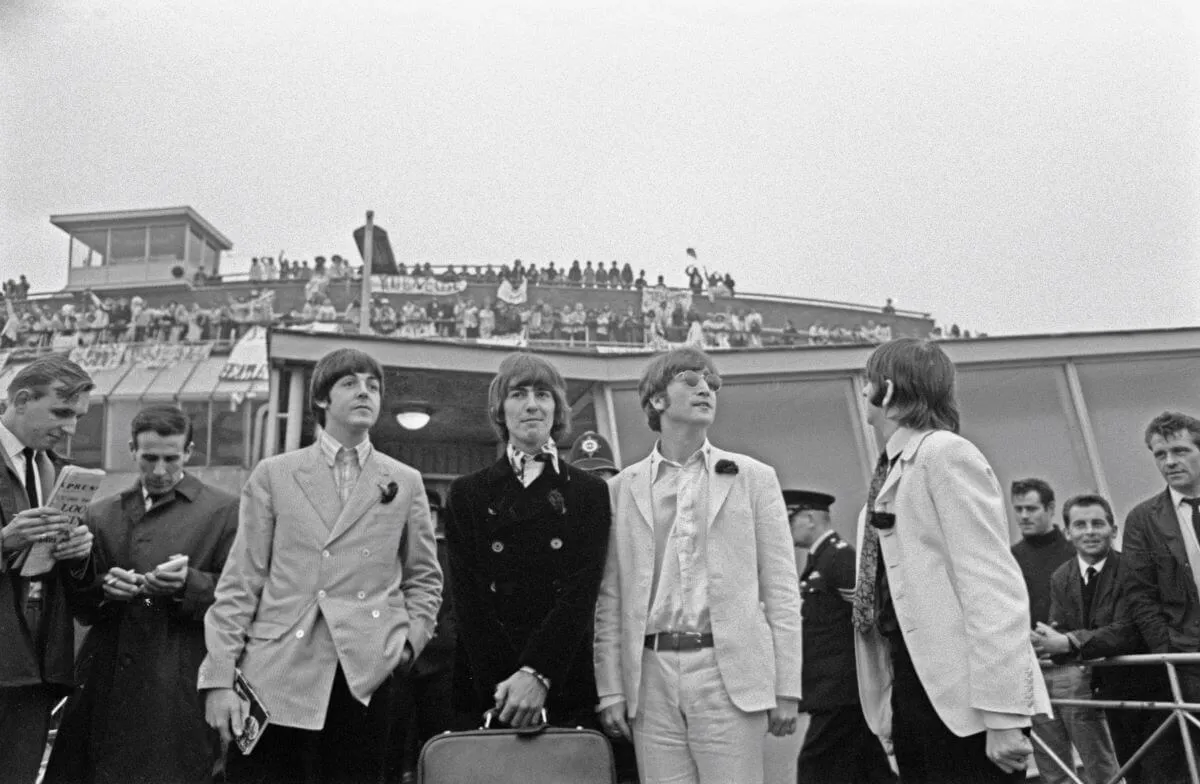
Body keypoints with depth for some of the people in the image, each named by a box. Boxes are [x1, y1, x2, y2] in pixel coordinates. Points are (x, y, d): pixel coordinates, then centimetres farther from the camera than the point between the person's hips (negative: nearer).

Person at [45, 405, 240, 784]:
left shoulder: (223, 510, 0)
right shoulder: (99, 514, 13)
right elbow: (80, 607, 13)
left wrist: (188, 583, -20)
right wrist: (102, 589, -8)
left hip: (180, 689, -3)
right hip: (106, 681, 4)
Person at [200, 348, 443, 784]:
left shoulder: (405, 483, 10)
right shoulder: (273, 475, 7)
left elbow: (425, 579, 16)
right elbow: (241, 580, 3)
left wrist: (410, 639, 1)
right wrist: (219, 677, -2)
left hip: (366, 677, 1)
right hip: (277, 676, -1)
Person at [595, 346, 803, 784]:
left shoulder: (754, 478, 7)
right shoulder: (622, 488, 9)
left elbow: (781, 589, 5)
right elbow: (609, 600, 8)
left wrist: (786, 689, 0)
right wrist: (610, 690, 2)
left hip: (729, 671, -1)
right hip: (651, 677, 1)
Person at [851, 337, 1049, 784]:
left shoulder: (946, 453, -10)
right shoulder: (891, 470, 13)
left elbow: (994, 587, -17)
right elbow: (887, 586, 12)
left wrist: (1004, 713, -21)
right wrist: (897, 707, 10)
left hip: (960, 697, -8)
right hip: (910, 688, 8)